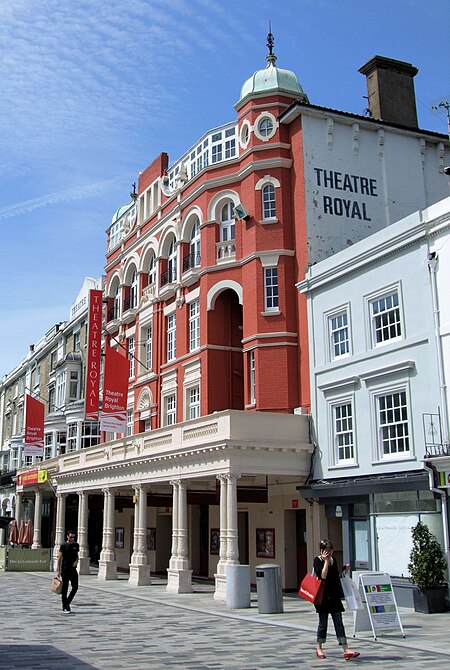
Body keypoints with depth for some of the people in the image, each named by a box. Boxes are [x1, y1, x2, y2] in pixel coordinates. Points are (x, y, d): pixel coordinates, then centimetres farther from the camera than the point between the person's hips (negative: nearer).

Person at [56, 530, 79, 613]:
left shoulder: (76, 545, 8)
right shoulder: (63, 545, -6)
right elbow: (60, 558, -6)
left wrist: (76, 561, -2)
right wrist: (58, 570, -9)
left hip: (73, 569, 4)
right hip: (65, 569, -4)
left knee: (75, 587, -1)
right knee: (65, 588, 1)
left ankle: (67, 602, 19)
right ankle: (65, 607, 8)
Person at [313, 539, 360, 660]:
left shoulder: (333, 559, 9)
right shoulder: (318, 561, -9)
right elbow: (323, 576, -24)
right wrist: (326, 561, -20)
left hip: (335, 595, 5)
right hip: (323, 596, -5)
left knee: (339, 622, 1)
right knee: (323, 622, 5)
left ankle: (346, 650, -3)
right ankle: (319, 649, 21)